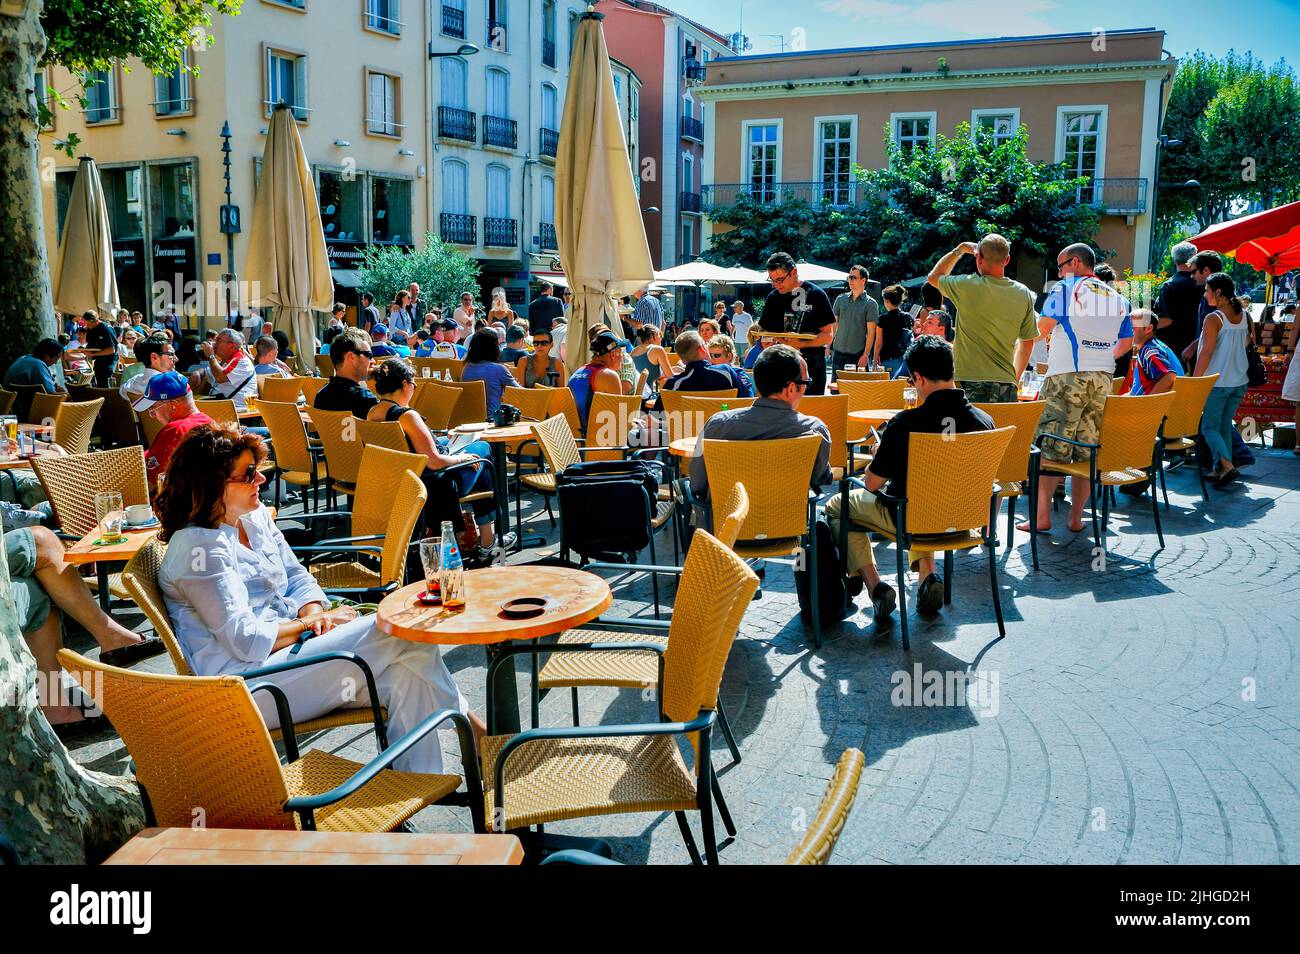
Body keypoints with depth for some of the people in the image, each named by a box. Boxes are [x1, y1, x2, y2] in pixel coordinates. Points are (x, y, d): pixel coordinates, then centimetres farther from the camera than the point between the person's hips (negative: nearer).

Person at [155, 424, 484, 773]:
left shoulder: (255, 516, 11)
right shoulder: (199, 548, -15)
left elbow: (296, 576, 17)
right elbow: (244, 640, -19)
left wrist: (314, 613, -4)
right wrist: (311, 623, -9)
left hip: (284, 645, 8)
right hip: (245, 680, -8)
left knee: (406, 671, -18)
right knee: (395, 633, -21)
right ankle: (468, 723, -2)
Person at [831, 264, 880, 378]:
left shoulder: (870, 304, -2)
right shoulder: (840, 299, 9)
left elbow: (871, 332, -5)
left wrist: (865, 355, -12)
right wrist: (828, 345, 6)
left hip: (858, 354, -4)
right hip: (838, 351, 4)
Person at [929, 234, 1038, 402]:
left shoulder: (968, 287, -8)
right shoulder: (1024, 294, 5)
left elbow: (933, 277, 14)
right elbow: (1027, 343, 14)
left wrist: (960, 250, 21)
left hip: (969, 383, -3)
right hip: (1006, 383, 3)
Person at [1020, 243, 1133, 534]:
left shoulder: (1066, 288, -1)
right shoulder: (1117, 297, 16)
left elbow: (1045, 325, -7)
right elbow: (1126, 341, 22)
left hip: (1066, 376, -6)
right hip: (1102, 379, 6)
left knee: (1051, 449, -3)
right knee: (1087, 451, 7)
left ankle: (1043, 516, -4)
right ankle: (1076, 517, 10)